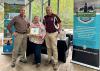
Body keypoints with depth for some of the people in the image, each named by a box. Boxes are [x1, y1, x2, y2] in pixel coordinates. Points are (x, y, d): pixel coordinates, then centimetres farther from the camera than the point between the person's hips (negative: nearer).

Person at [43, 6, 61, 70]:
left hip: (53, 34, -5)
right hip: (47, 33, 5)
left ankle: (55, 63, 0)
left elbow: (59, 23, -4)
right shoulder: (45, 17, 7)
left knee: (54, 48, -4)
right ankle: (49, 59, 26)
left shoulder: (55, 16, -9)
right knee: (48, 47, 13)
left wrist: (59, 31, -10)